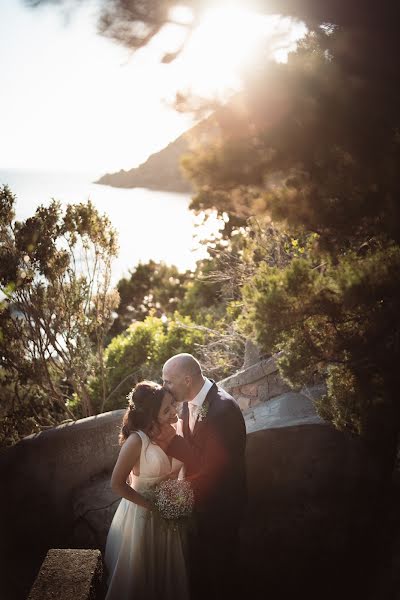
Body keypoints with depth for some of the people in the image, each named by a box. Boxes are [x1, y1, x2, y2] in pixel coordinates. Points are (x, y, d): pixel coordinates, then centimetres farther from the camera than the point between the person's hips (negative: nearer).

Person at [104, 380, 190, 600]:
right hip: (142, 513, -5)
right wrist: (152, 505, -16)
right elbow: (117, 484, -19)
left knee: (168, 571, 24)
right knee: (140, 573, 17)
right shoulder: (137, 440, -26)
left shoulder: (173, 431, -9)